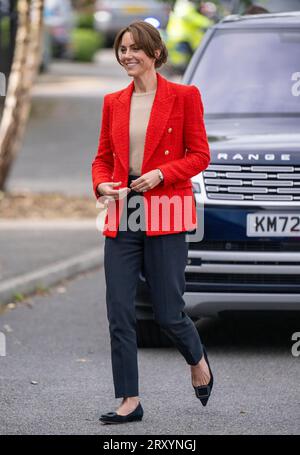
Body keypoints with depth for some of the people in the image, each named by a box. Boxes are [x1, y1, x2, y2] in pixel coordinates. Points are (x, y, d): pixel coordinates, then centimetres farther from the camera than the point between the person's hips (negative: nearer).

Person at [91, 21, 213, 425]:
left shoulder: (184, 96, -2)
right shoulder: (114, 103, 11)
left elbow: (199, 155, -2)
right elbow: (103, 157, 15)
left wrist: (161, 173, -16)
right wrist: (102, 185, -6)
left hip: (165, 216, -4)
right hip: (122, 216, 4)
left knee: (168, 312, -1)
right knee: (119, 312, -2)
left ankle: (198, 360, 31)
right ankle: (130, 401, 3)